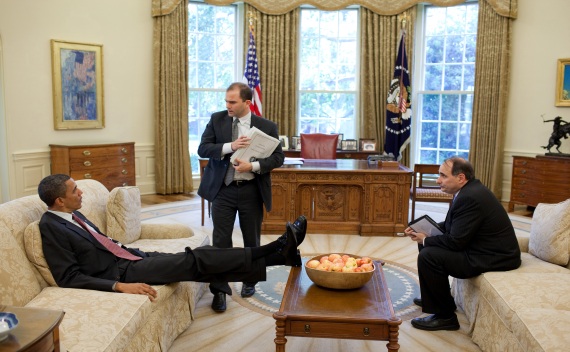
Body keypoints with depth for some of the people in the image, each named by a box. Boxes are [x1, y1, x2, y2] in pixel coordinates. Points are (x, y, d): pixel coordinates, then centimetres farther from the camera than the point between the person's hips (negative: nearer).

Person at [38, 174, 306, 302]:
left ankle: (277, 252, -12)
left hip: (128, 257, 8)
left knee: (196, 261, -6)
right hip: (118, 272, -8)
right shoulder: (51, 227, -14)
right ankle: (278, 252, -15)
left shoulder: (72, 215, 13)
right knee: (193, 260, -17)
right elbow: (69, 278, -20)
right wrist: (120, 286, -28)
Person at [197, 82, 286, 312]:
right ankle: (220, 290, 8)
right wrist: (230, 146, -20)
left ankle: (250, 281, 35)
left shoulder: (266, 126, -4)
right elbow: (203, 149, -5)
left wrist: (253, 166, -20)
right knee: (221, 240, -2)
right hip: (223, 189, 0)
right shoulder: (217, 119, 0)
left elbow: (278, 157, -4)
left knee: (252, 239, 13)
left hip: (251, 190, 0)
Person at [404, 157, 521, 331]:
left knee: (427, 256, -20)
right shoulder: (468, 190, 6)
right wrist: (422, 232, 2)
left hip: (493, 257, -11)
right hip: (483, 247, 11)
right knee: (427, 245, 14)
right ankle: (436, 297, 28)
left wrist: (425, 240, -9)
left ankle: (445, 316, -6)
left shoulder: (470, 198, -25)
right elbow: (450, 225, 15)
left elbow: (455, 241, -24)